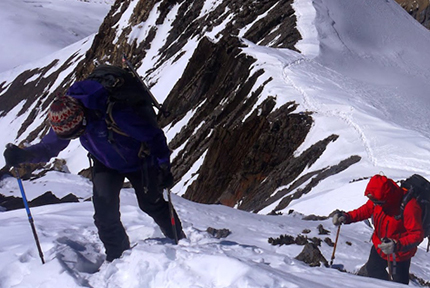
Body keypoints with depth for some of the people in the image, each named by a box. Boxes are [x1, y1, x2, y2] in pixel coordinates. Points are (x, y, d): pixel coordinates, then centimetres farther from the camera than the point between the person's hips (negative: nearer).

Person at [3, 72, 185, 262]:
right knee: (104, 213, -5)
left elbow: (154, 137, -30)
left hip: (138, 160, -5)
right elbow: (49, 147, -7)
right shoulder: (65, 119, -23)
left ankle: (179, 242, 32)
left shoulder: (114, 115, -42)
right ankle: (118, 258, 15)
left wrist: (164, 168, -23)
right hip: (106, 164, 5)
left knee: (152, 205, 7)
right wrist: (23, 155, -26)